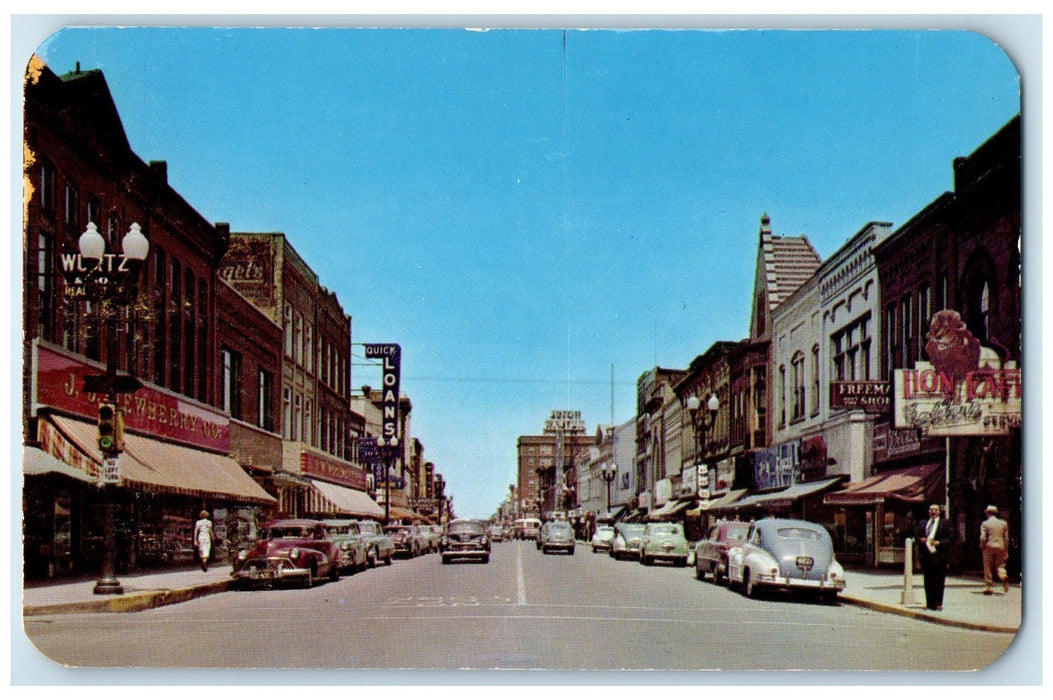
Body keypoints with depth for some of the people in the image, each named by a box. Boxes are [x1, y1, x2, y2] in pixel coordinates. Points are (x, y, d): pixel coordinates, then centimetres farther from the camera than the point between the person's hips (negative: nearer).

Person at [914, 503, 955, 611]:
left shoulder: (945, 523, 3)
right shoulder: (922, 523, 16)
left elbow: (951, 537, -3)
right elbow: (916, 535, 16)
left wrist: (939, 543, -15)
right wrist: (921, 539, -6)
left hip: (939, 556, -4)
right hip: (926, 556, 4)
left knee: (939, 581, -3)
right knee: (928, 581, 6)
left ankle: (938, 603, 2)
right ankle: (929, 603, 11)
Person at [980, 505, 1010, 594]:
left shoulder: (985, 524, -3)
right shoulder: (1003, 523, 8)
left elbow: (983, 538, -10)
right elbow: (1006, 538, 9)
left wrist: (982, 547, 7)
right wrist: (1006, 551, 12)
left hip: (989, 547, -3)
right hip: (1001, 547, 3)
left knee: (988, 568, 4)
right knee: (1000, 566, 10)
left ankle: (988, 587, 4)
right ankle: (1004, 577, -19)